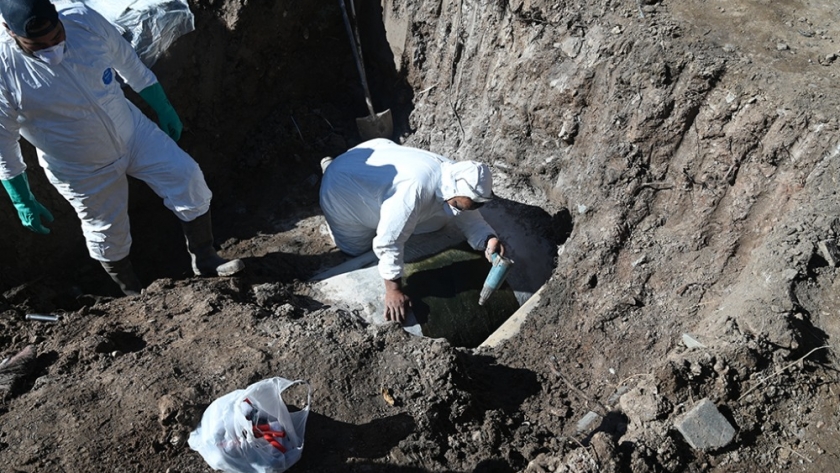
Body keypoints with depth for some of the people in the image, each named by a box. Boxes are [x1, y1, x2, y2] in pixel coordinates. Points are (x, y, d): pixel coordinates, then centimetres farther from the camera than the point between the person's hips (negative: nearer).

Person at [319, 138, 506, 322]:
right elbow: (388, 242, -37)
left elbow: (472, 221, -8)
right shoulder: (416, 190, -44)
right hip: (343, 187, -6)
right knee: (356, 249, 13)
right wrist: (393, 291, -30)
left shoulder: (458, 178, -18)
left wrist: (489, 240, -29)